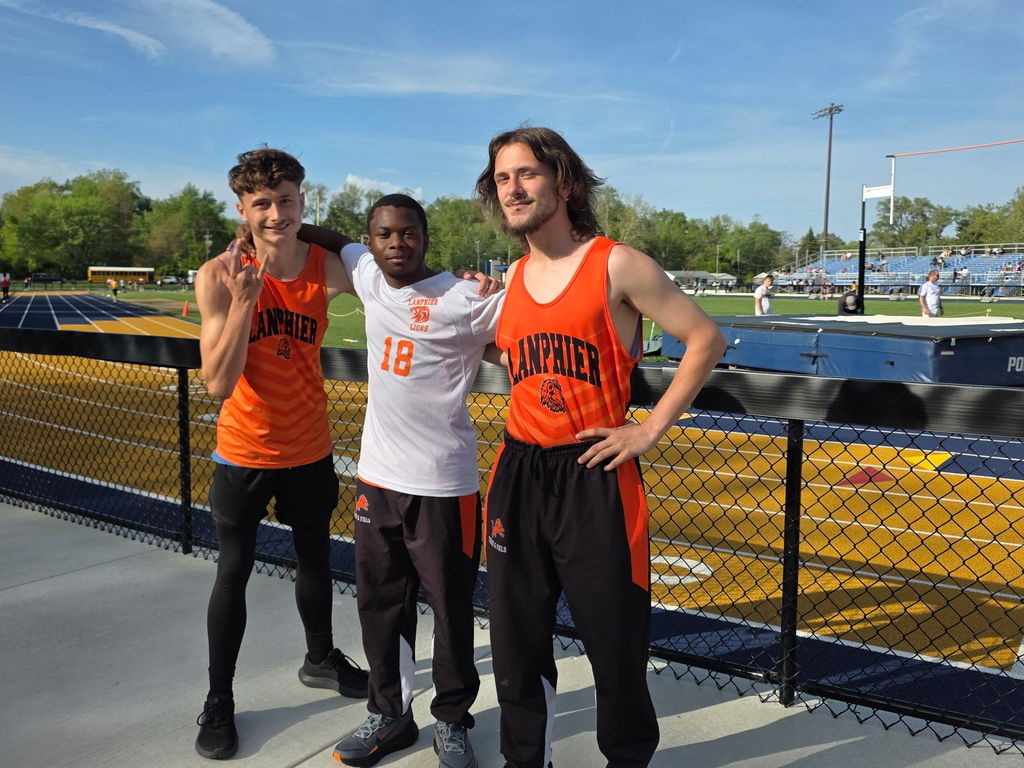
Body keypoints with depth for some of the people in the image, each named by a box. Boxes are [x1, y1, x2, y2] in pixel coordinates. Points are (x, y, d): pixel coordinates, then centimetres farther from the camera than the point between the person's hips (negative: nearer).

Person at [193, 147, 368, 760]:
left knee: (316, 559, 19)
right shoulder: (219, 277, -18)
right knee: (234, 572, 8)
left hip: (311, 450, 3)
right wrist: (243, 300, -32)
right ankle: (219, 699, 26)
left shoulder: (327, 267, -11)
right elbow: (219, 384, -22)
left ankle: (321, 659, 43)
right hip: (244, 452, -2)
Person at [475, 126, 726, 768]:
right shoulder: (513, 278, 10)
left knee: (615, 641, 6)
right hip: (519, 475, 5)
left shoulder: (616, 265, -7)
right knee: (517, 640, 13)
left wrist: (652, 429, -8)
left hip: (594, 479, -5)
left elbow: (707, 339, -5)